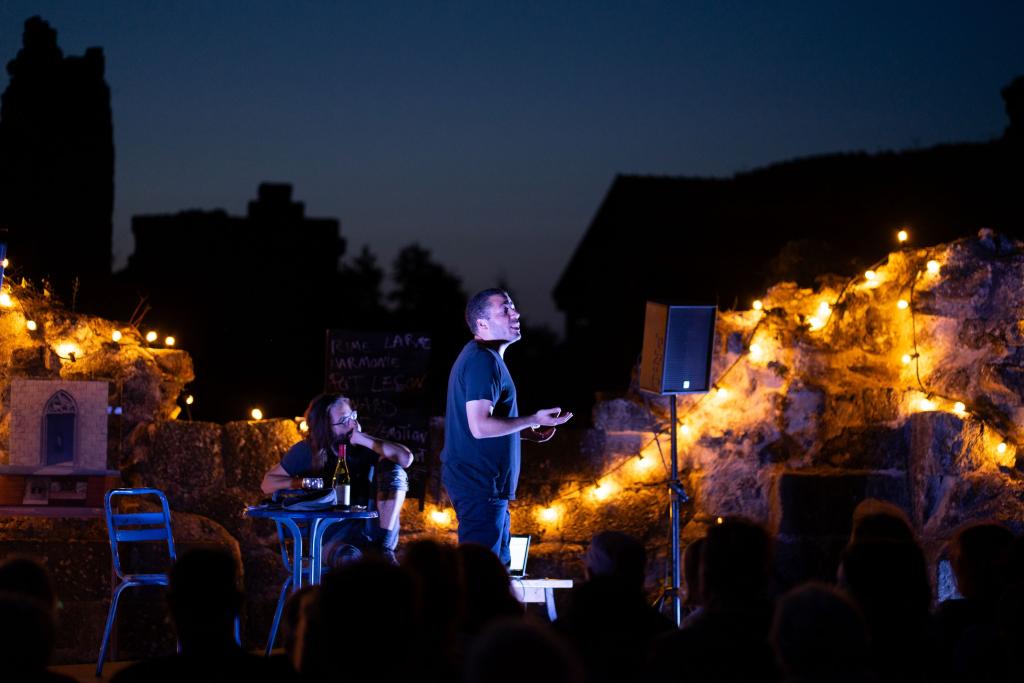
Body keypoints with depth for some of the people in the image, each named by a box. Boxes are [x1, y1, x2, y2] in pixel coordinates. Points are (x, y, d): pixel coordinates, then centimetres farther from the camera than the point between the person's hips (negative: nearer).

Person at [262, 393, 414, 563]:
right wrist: (303, 482, -13)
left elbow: (406, 458, -13)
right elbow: (268, 484, 4)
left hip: (371, 528, 4)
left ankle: (384, 549, -20)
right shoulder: (306, 451, 3)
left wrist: (364, 440, -17)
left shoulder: (363, 447, 3)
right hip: (332, 535, -4)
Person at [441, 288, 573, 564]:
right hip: (480, 487, -11)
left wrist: (526, 432, 18)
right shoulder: (483, 361, -17)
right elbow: (480, 427, -26)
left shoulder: (479, 357, 18)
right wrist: (534, 420, -18)